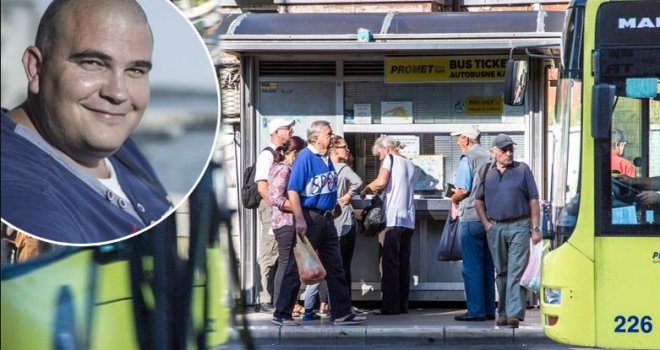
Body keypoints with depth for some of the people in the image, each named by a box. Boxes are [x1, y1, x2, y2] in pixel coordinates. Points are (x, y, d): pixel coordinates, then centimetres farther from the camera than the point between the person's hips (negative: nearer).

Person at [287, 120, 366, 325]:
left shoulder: (327, 159, 12)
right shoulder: (305, 157, -13)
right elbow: (293, 190, -18)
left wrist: (331, 211, 18)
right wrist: (300, 220, -23)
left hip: (326, 218, 8)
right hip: (309, 218, -8)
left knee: (335, 268, 8)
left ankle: (342, 313, 11)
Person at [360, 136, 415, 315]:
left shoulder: (390, 159, -1)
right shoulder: (409, 163, 19)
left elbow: (381, 182, -15)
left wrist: (365, 190, 0)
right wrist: (378, 190, 22)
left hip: (392, 219, -7)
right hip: (409, 220, 7)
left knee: (389, 262, -5)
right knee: (403, 263, 8)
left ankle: (391, 305, -9)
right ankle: (402, 304, 8)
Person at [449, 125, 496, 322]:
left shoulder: (467, 160, -9)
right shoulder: (490, 157, 10)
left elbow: (463, 190, -16)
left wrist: (454, 199, 5)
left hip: (471, 218, -7)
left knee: (472, 267, -3)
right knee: (487, 266, 12)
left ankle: (476, 310, -4)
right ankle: (489, 309, 14)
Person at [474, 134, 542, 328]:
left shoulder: (522, 170, 2)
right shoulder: (487, 173, 9)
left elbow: (533, 201, 1)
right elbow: (478, 200, 18)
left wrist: (535, 228, -4)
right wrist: (486, 224, 6)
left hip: (519, 226, -3)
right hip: (495, 228, 3)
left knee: (516, 272, -11)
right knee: (501, 272, 11)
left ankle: (515, 313, -17)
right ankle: (503, 313, 19)